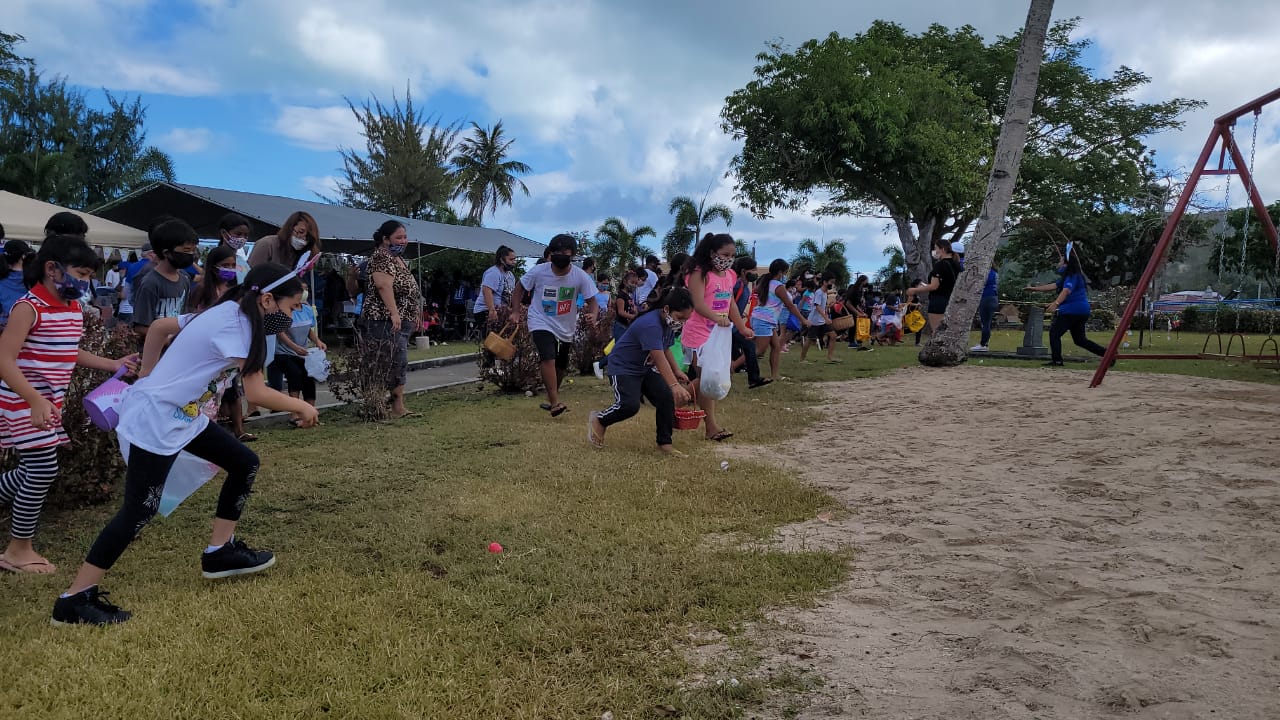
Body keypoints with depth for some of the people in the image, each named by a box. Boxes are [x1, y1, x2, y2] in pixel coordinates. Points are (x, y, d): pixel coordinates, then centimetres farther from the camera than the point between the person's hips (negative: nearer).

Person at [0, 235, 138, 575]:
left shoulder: (74, 308, 7)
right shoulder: (28, 307, -18)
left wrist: (114, 365, 13)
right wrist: (36, 401, -33)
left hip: (50, 400, 8)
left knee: (32, 470, 14)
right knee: (43, 470, -6)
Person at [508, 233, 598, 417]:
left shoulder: (580, 276, -15)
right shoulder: (538, 271, -15)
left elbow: (591, 299, -10)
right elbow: (520, 287, 1)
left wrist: (592, 315, -31)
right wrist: (515, 312, -4)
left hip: (566, 328, 3)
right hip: (541, 323, -3)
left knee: (561, 366, 17)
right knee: (548, 358, -25)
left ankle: (551, 399, 42)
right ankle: (555, 403, -24)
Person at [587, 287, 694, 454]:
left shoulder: (669, 322, -1)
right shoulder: (650, 325, -31)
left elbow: (665, 349, 16)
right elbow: (660, 359, -40)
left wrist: (677, 372, 4)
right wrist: (674, 385, -49)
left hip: (646, 369, 9)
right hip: (623, 368, -9)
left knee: (667, 398, -10)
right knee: (630, 405, -25)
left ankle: (665, 444, -1)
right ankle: (598, 420, 4)